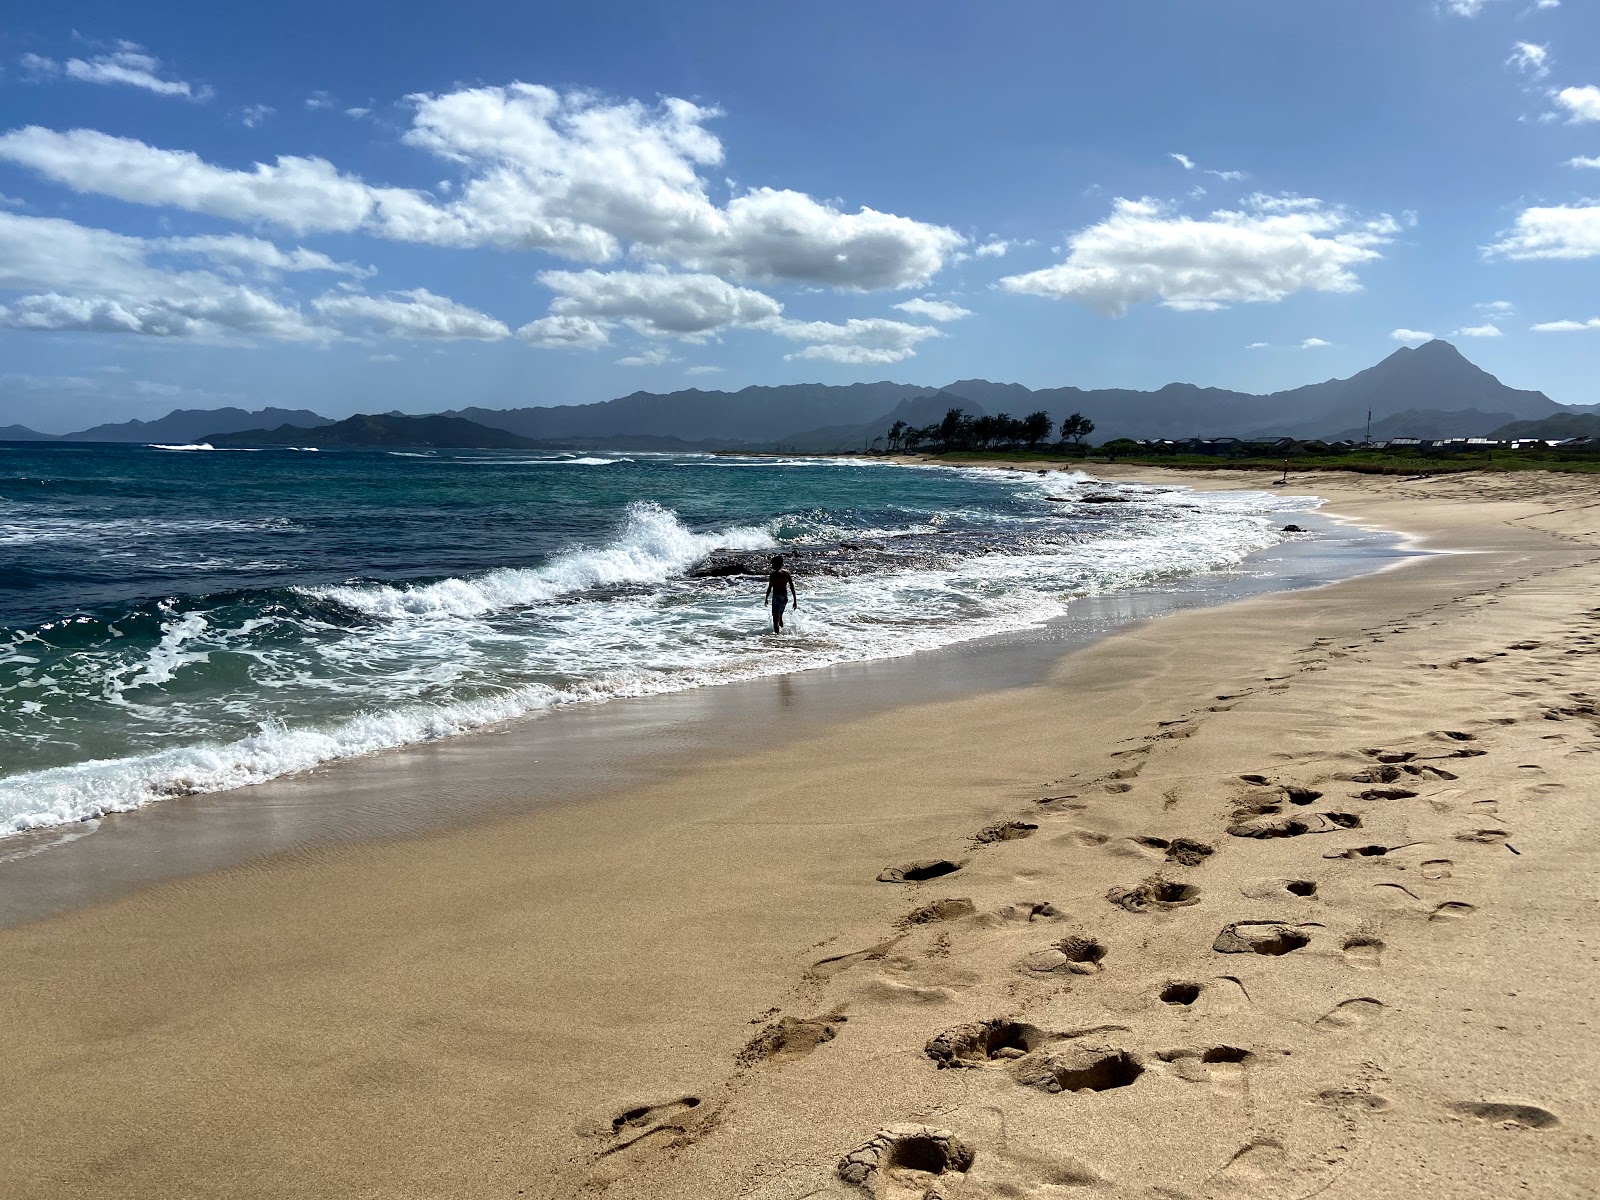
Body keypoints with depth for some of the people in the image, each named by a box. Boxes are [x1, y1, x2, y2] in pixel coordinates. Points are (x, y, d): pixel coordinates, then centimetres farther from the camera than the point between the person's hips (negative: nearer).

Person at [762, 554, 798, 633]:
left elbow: (770, 588, -14)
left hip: (777, 597, -7)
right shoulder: (787, 572, 5)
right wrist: (795, 600, 11)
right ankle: (782, 632, 38)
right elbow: (792, 588, 6)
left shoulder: (774, 574, -13)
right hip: (785, 597, 7)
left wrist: (766, 598, -2)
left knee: (776, 619, -4)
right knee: (780, 617, 26)